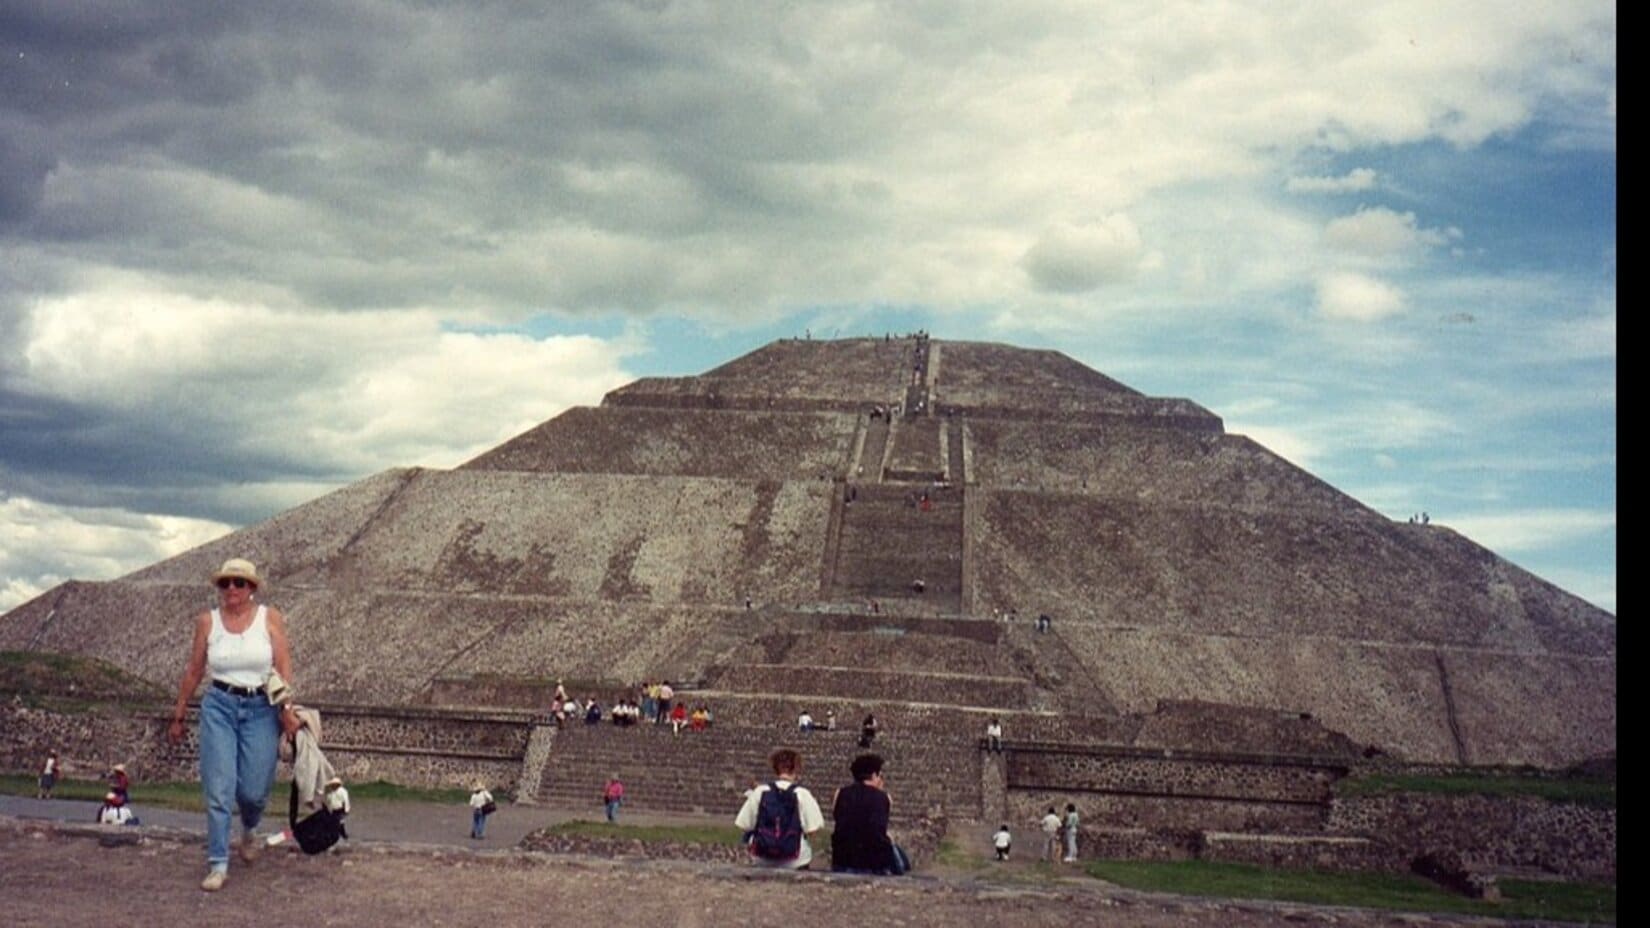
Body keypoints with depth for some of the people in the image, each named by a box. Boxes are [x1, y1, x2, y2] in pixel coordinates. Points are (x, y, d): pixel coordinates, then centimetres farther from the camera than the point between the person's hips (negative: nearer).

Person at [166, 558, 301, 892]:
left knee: (254, 791, 1)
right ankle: (218, 865, 4)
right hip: (219, 706, 1)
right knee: (219, 790, -5)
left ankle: (249, 830, 37)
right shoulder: (207, 621, 3)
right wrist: (178, 716, 14)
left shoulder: (270, 618, -2)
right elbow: (194, 671, 10)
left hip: (262, 708, -1)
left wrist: (287, 708, -18)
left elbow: (283, 668, -6)